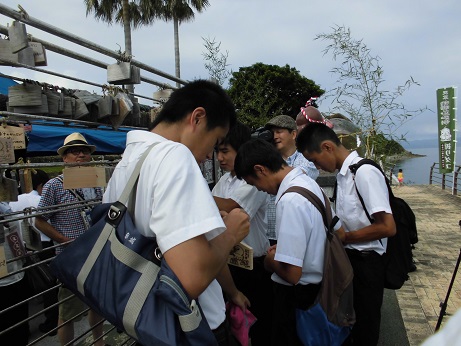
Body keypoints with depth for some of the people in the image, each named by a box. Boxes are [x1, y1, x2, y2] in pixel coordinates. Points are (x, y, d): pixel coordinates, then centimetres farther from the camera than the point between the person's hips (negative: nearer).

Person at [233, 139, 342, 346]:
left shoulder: (290, 200, -29)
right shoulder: (308, 182, -1)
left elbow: (291, 273, -29)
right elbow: (339, 232, 12)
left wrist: (271, 260, -8)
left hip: (296, 295, -9)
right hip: (318, 287, 9)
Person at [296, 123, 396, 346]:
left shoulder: (364, 172, -21)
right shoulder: (343, 174, 4)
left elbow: (387, 227, -25)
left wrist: (344, 237, -16)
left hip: (365, 261, -8)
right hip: (348, 257, 8)